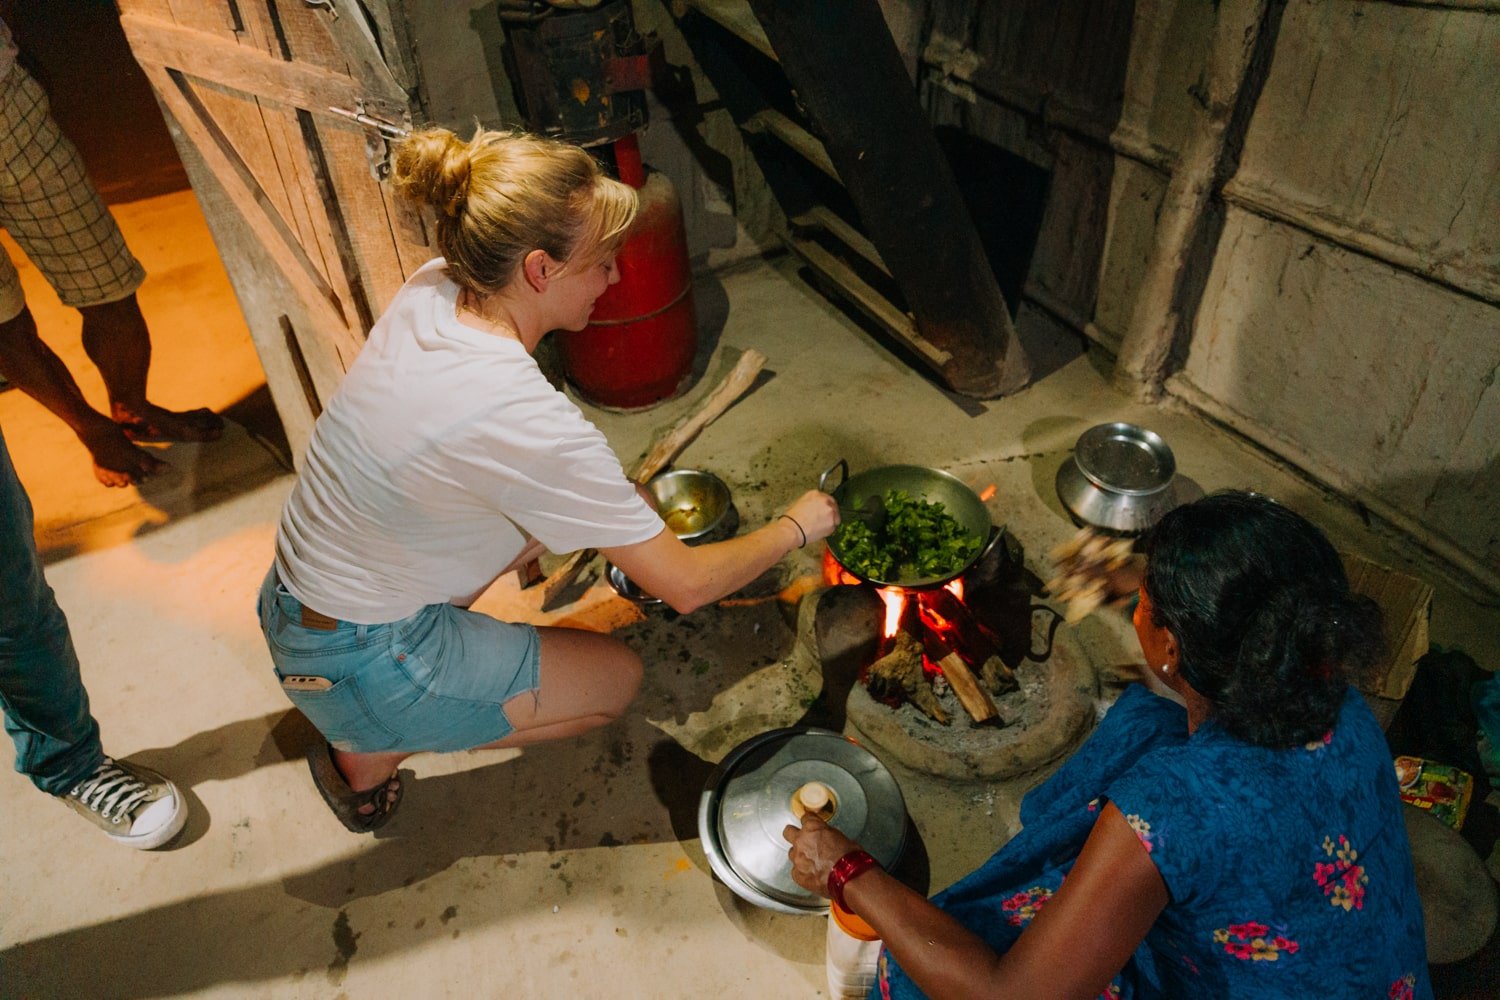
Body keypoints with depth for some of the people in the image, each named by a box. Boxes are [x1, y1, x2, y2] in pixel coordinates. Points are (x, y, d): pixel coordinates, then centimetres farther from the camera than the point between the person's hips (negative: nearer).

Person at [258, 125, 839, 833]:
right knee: (617, 677, 6)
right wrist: (796, 527, -8)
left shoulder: (431, 289, -11)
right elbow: (685, 586, -24)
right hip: (359, 667, -7)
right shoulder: (526, 422, -34)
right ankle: (369, 755, 9)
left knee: (569, 497, 11)